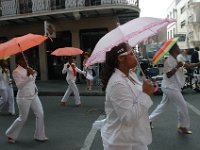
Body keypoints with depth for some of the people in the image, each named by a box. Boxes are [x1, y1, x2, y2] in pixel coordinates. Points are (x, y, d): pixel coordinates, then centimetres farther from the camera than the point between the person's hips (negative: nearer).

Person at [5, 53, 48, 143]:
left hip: (34, 96, 7)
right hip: (24, 98, -7)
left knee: (40, 114, 2)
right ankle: (11, 134, 29)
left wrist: (34, 74, 3)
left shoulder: (28, 69, 8)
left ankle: (39, 136, 16)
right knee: (23, 118, 4)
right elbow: (19, 85, -23)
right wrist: (28, 75, -29)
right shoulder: (16, 72, -13)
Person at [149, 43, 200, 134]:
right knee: (183, 106, 2)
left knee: (163, 105, 17)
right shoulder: (169, 61, -18)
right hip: (170, 87, -10)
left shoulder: (178, 59, 10)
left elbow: (188, 66, 8)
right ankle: (183, 127, 18)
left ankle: (149, 120, 25)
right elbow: (168, 75, -22)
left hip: (171, 87, 10)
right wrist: (177, 67, -28)